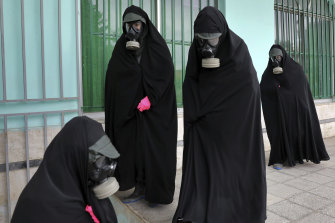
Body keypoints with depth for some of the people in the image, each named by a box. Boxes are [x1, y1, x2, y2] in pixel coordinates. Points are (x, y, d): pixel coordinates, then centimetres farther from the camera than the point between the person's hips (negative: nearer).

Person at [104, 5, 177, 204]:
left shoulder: (156, 45, 0)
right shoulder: (122, 46, 11)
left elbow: (166, 73, -10)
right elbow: (114, 76, 7)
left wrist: (150, 98, -18)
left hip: (155, 108, -3)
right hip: (129, 109, 4)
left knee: (154, 147, -2)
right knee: (133, 145, 3)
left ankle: (157, 192, 11)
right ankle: (140, 189, 16)